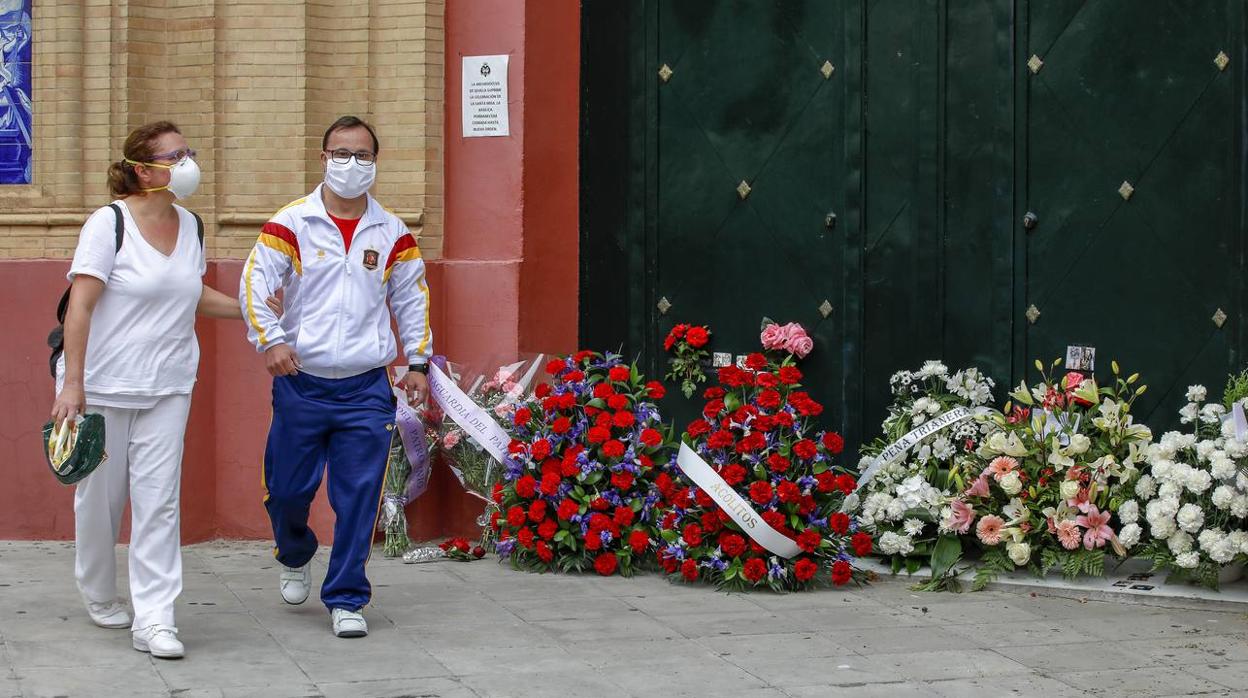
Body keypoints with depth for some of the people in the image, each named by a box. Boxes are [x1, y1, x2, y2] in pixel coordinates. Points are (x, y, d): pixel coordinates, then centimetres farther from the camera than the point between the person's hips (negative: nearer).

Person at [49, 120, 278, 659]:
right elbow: (80, 306, -16)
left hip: (167, 387, 4)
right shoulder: (109, 224, -12)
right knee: (100, 497, 8)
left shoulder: (190, 225, 7)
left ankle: (153, 620, -5)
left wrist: (248, 309, 10)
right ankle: (100, 597, 32)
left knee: (159, 500, -4)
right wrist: (72, 383, -21)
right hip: (103, 386, -4)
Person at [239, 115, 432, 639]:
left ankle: (346, 599, 9)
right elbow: (254, 285, -7)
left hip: (367, 389, 1)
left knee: (358, 498, -2)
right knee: (288, 489, 6)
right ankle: (295, 557, 38)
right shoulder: (290, 224, -1)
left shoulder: (393, 233, 8)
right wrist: (270, 340, -21)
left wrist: (418, 362, 10)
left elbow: (412, 299, 16)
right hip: (300, 384, -1)